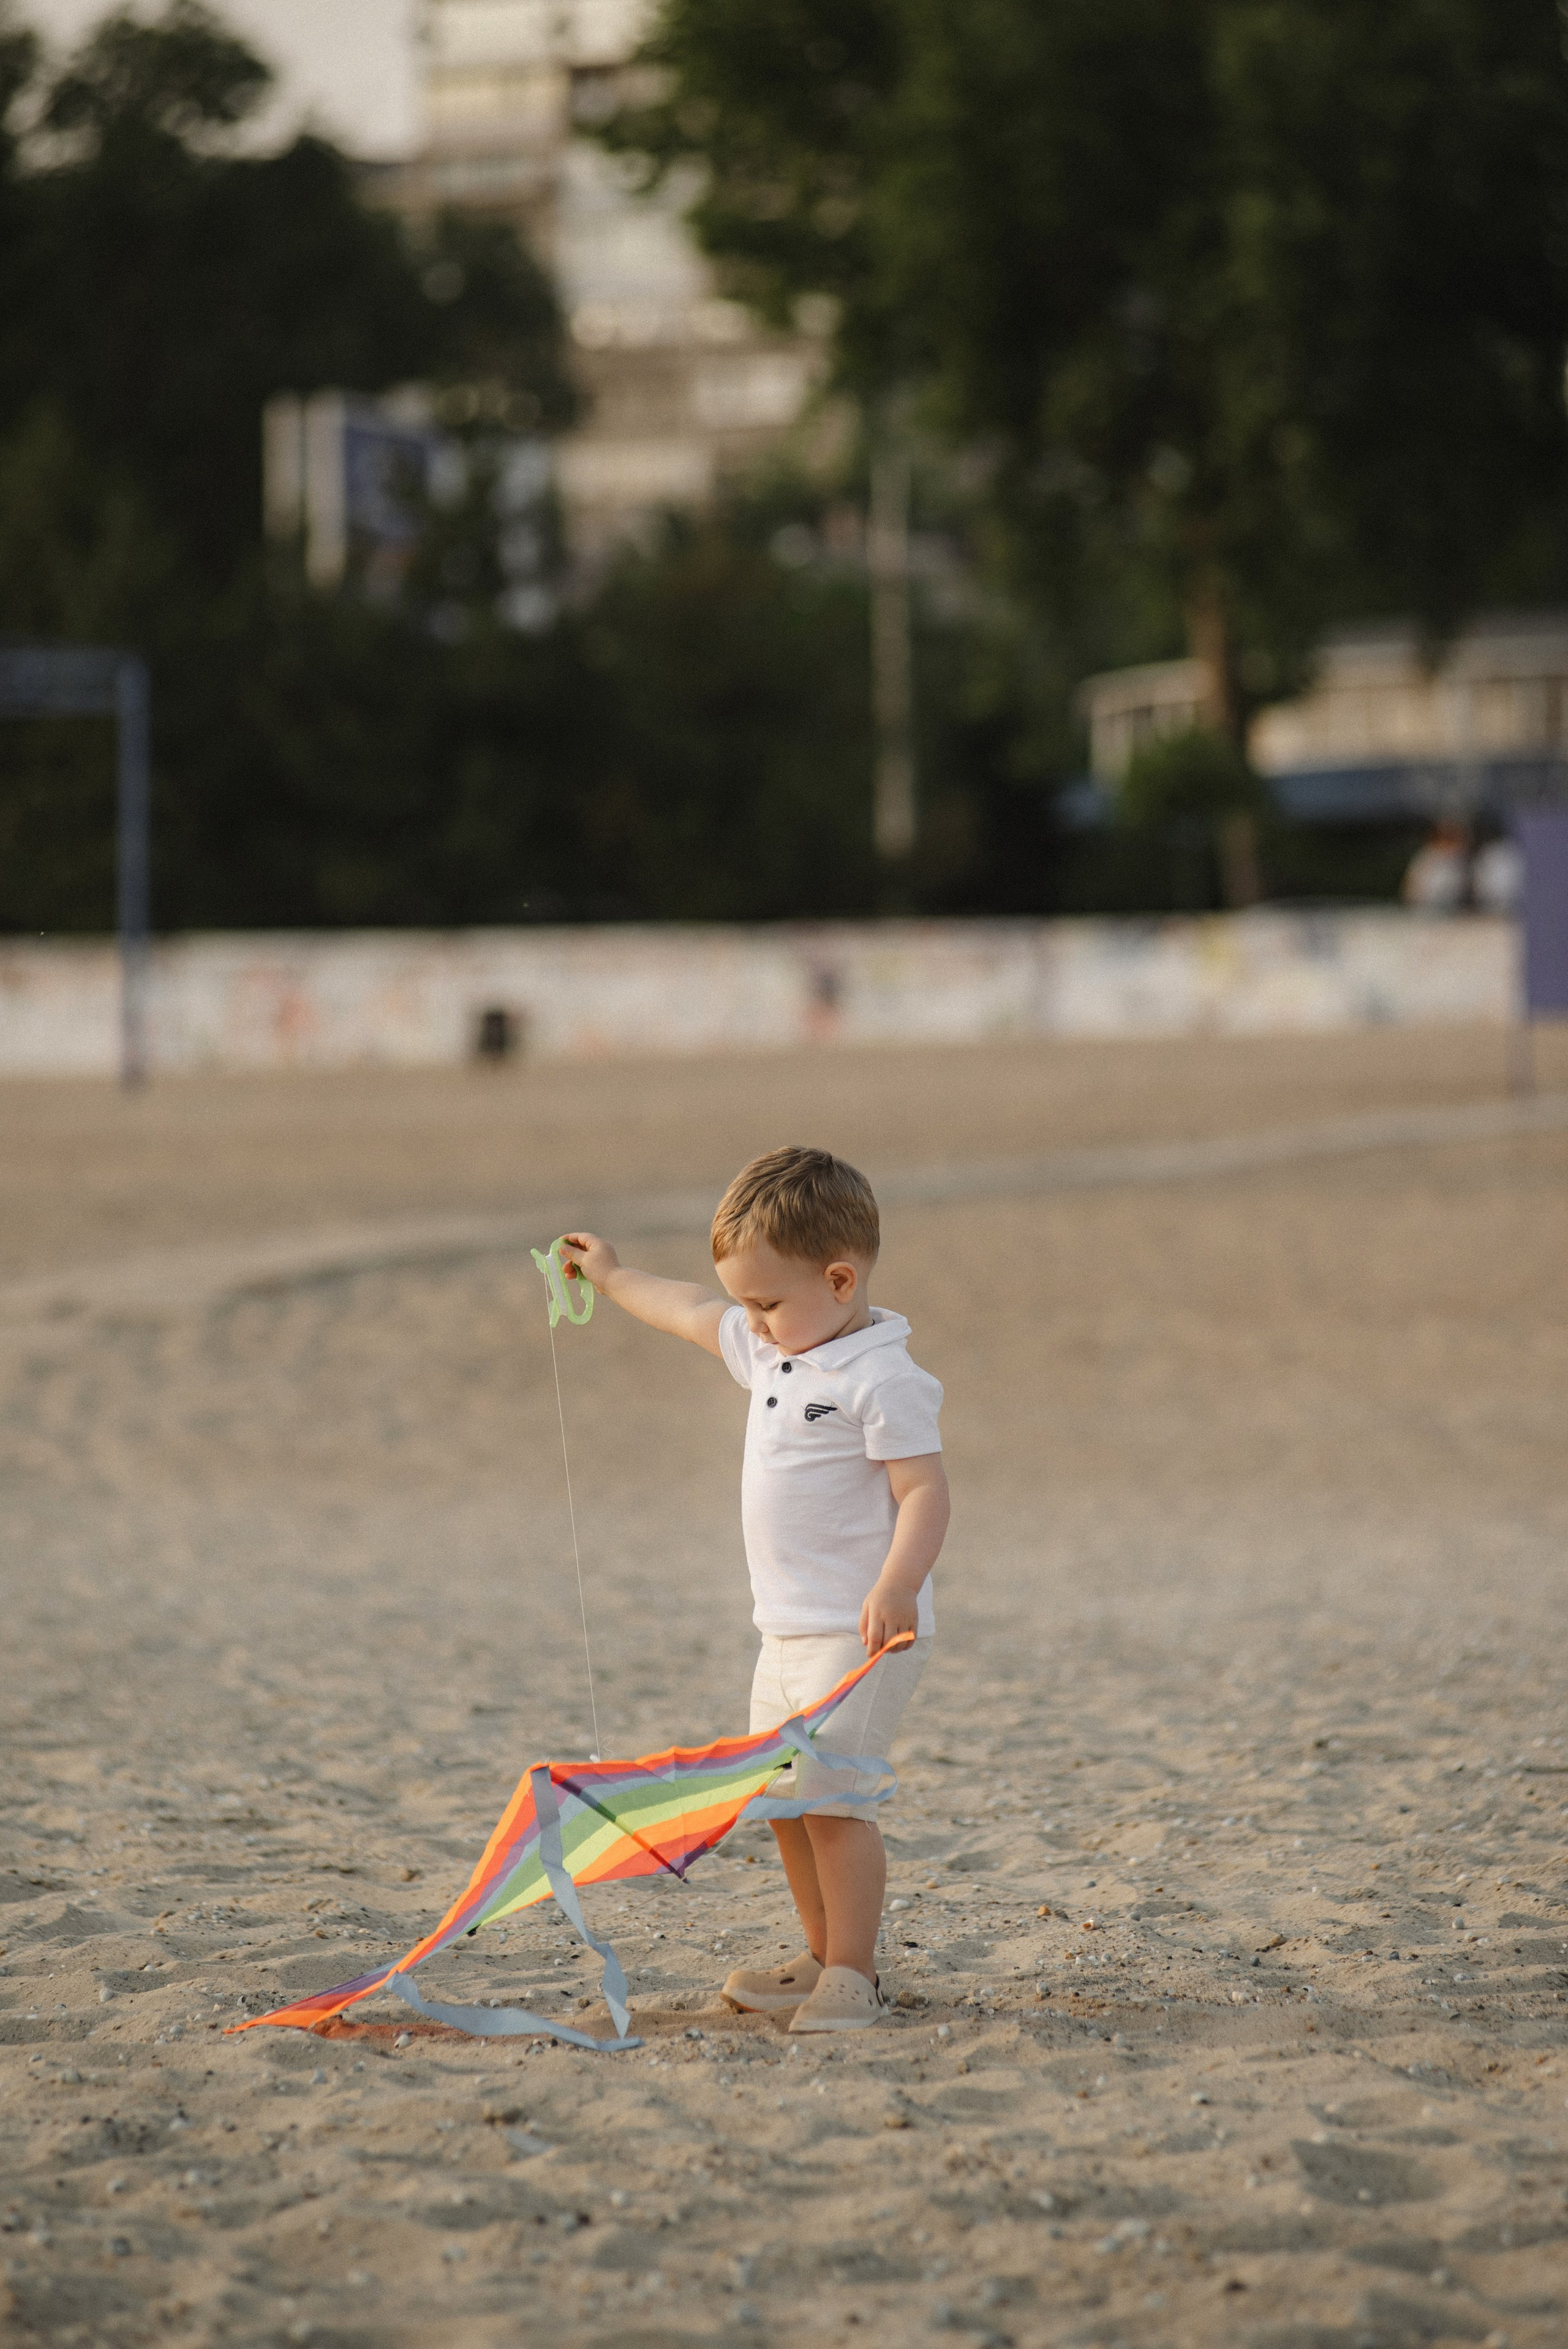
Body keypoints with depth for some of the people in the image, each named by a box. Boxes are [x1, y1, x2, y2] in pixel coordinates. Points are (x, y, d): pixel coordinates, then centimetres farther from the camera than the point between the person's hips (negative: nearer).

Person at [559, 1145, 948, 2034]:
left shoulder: (881, 1380, -16)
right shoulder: (773, 1349, 12)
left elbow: (925, 1492, -22)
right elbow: (695, 1313, 30)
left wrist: (896, 1588, -34)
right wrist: (616, 1278, 43)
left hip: (860, 1633, -10)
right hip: (790, 1628, 10)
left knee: (829, 1797, -15)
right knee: (784, 1798, 13)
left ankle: (854, 1976, -9)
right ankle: (824, 1961, 23)